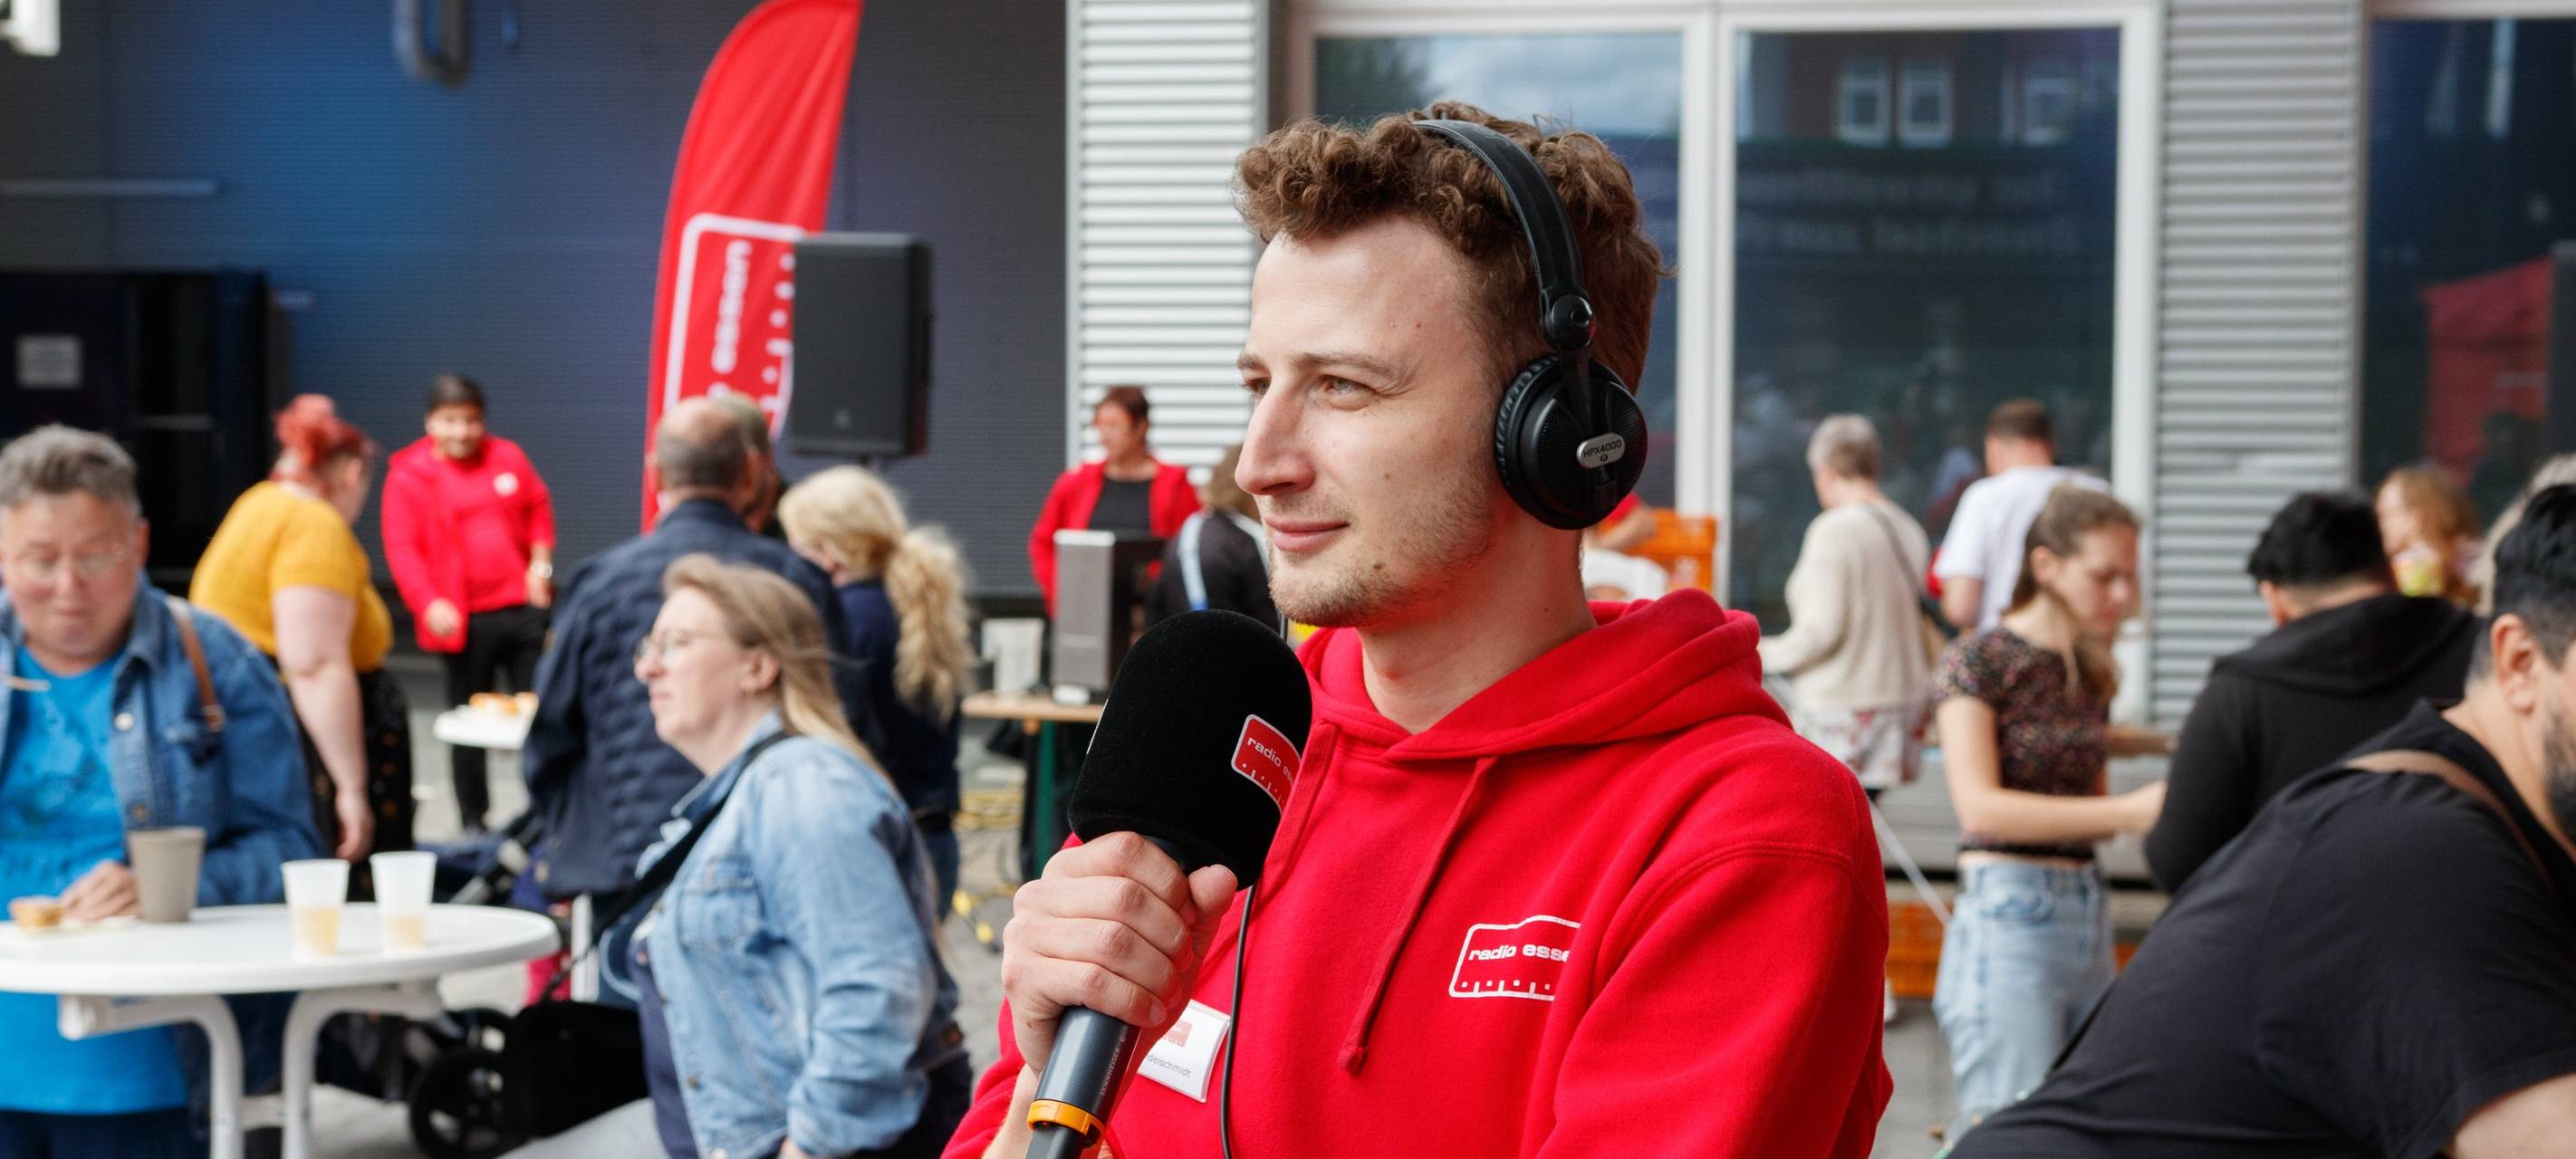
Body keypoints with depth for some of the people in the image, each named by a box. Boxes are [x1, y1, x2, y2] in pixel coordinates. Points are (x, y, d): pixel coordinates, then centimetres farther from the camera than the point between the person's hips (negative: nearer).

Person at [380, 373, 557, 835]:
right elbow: (402, 548, -8)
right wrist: (428, 603, -20)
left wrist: (541, 562, 3)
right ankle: (472, 821, 15)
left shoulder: (508, 456, 7)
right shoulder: (409, 473, -4)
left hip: (525, 606, 3)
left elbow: (539, 509, 19)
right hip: (464, 618, -3)